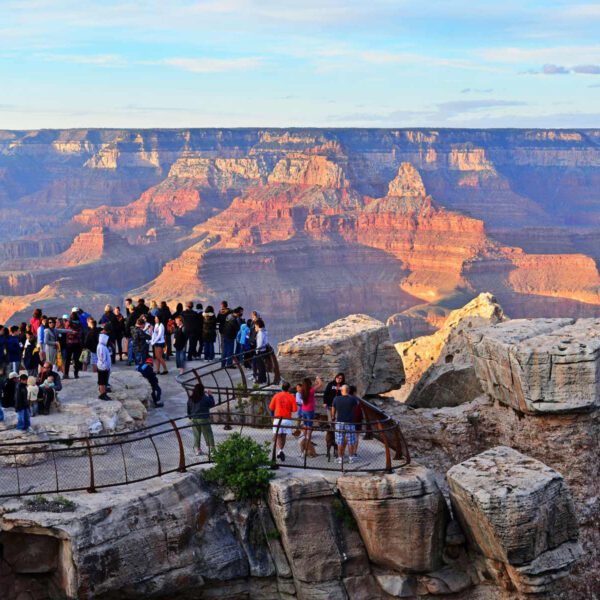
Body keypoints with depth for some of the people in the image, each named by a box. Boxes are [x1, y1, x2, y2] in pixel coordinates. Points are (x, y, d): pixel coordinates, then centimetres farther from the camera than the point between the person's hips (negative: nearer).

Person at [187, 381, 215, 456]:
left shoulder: (190, 399, 0)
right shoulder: (205, 398, -15)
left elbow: (189, 409, 7)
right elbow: (212, 404, -2)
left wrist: (190, 417, 20)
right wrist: (209, 395, 6)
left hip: (194, 419, 4)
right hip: (204, 419, -4)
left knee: (196, 435, 12)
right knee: (208, 434, 5)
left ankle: (197, 449, 13)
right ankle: (212, 448, 7)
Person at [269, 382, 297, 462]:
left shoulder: (276, 396, -3)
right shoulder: (291, 397, -4)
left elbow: (271, 408, 1)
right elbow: (294, 409, -6)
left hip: (278, 418, -1)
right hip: (287, 419, 1)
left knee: (276, 437, 0)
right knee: (283, 436, 16)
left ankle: (279, 450, -22)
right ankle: (281, 452, 25)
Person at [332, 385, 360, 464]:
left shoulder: (336, 399, -6)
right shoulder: (352, 399, -10)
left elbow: (333, 410, 5)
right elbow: (358, 402, 13)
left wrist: (333, 417, 25)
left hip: (339, 422, 1)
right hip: (350, 423, -1)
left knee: (340, 442, 9)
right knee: (351, 442, 10)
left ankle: (340, 458, 14)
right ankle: (351, 458, 16)